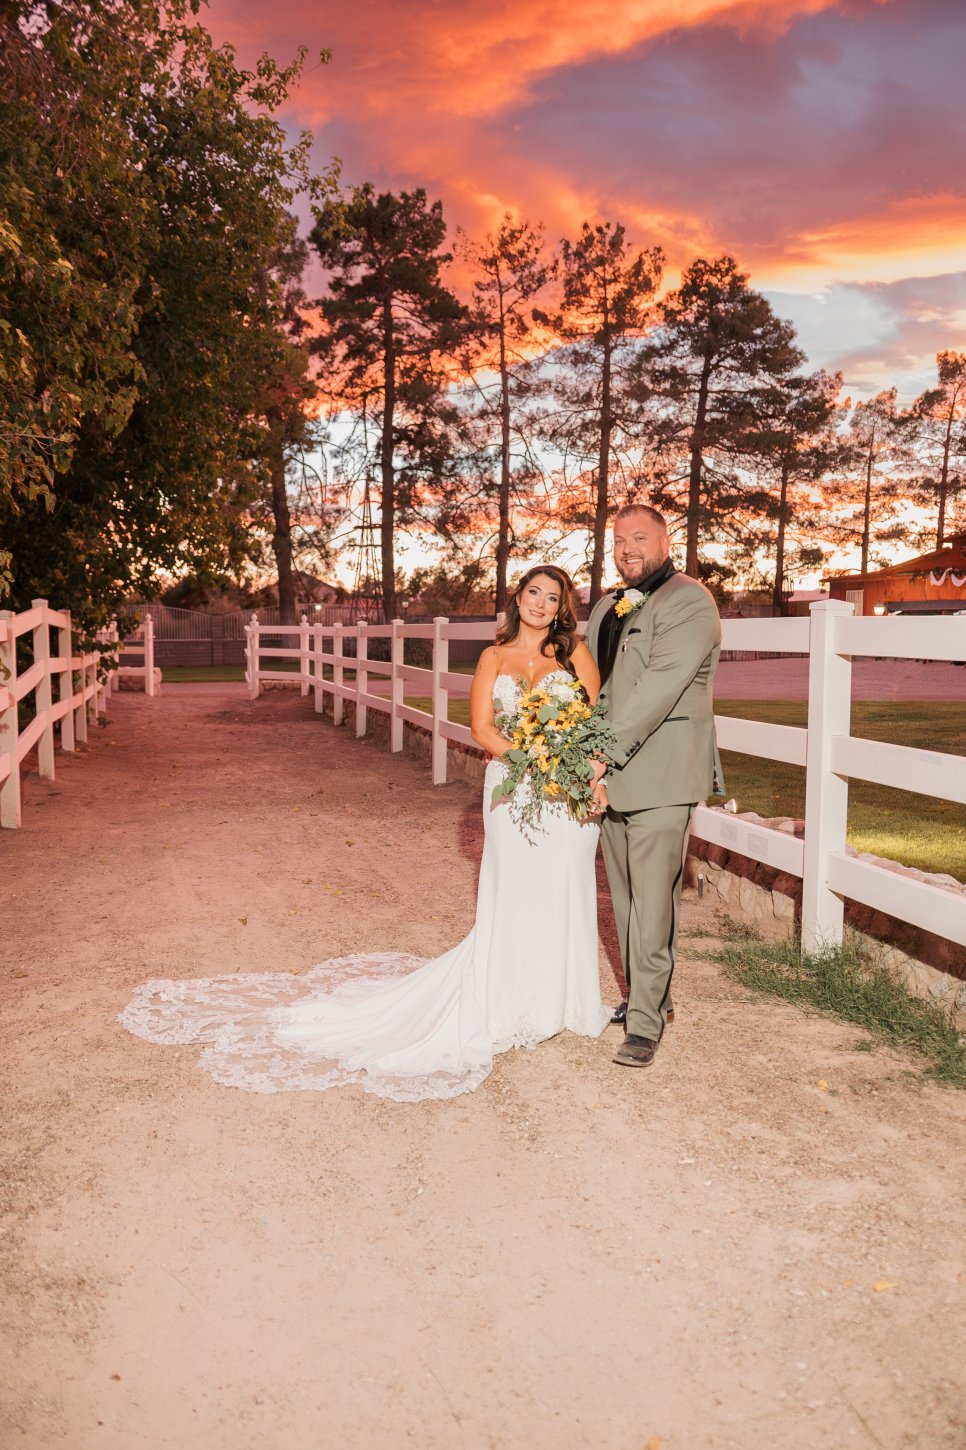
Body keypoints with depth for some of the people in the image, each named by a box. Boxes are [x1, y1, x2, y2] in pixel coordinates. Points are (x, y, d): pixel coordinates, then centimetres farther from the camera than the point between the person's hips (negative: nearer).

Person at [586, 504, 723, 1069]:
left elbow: (658, 687, -19)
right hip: (610, 774, 8)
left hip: (660, 777, -8)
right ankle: (644, 995, 30)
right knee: (627, 899, 15)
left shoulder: (690, 602, -9)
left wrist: (605, 754, -21)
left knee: (653, 903, -4)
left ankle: (647, 1021, 6)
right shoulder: (607, 607, 17)